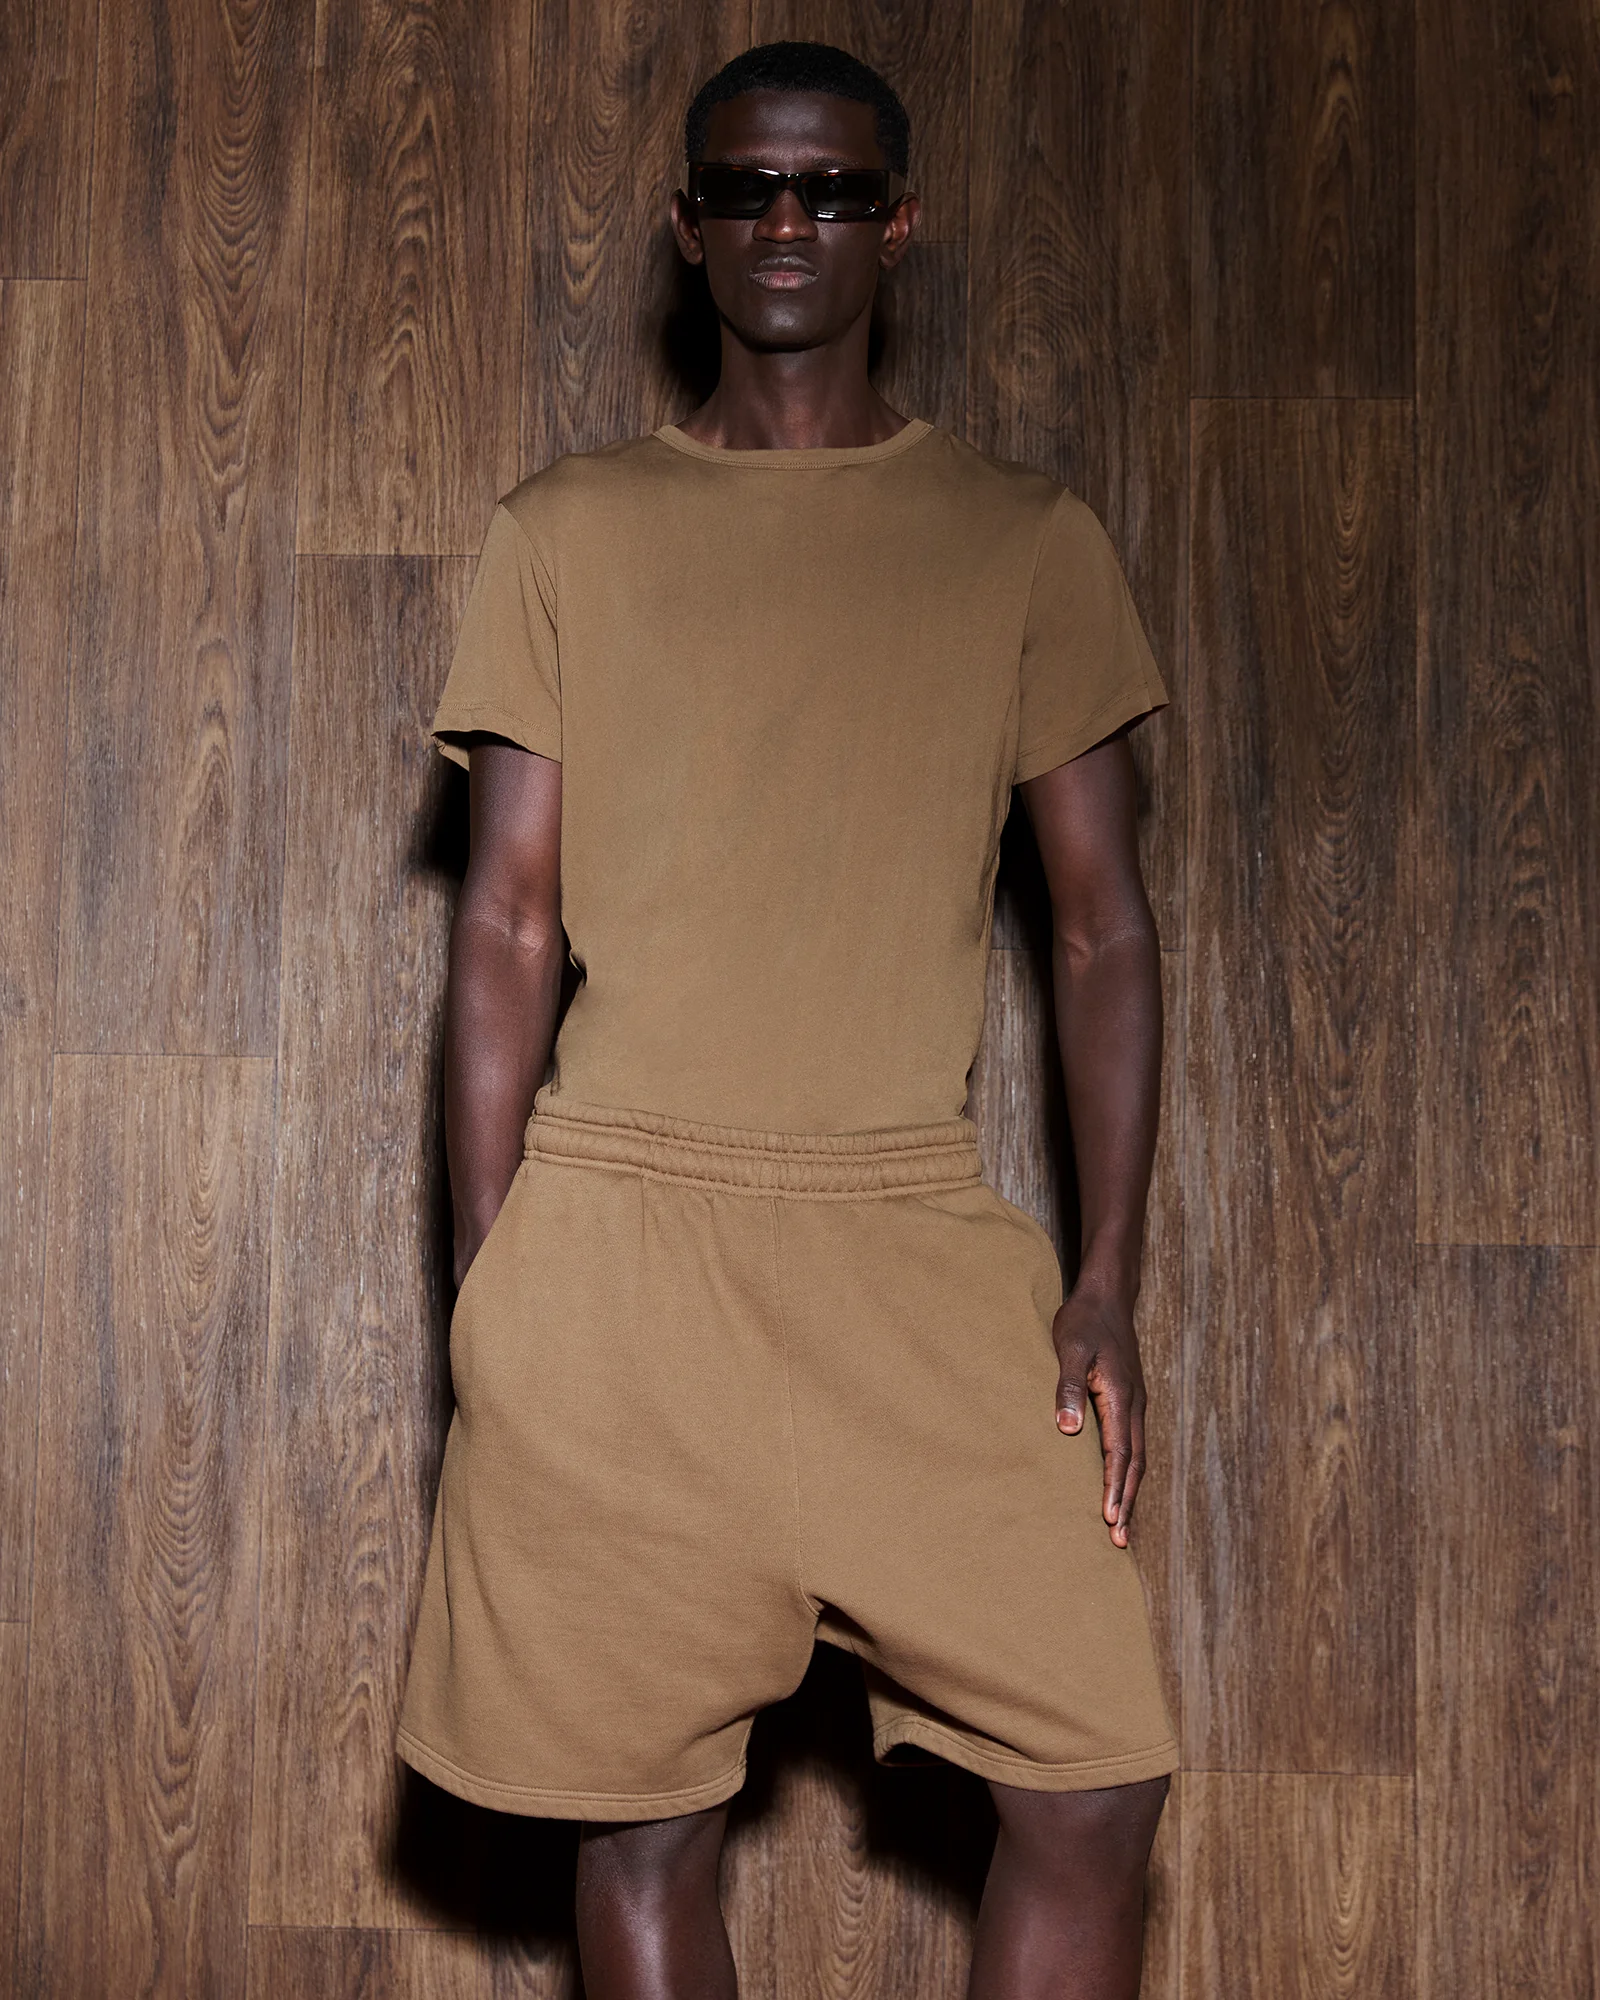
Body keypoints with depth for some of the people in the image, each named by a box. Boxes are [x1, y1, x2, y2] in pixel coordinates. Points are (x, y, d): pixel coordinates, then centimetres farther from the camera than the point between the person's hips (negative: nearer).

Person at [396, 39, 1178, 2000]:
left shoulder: (1027, 539, 9)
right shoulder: (566, 532, 8)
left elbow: (1103, 929, 8)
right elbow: (506, 924, 7)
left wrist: (1107, 1286, -1)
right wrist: (485, 1285, 1)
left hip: (918, 1246, 1)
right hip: (620, 1233, 0)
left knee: (1099, 1781, -3)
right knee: (639, 1810, 4)